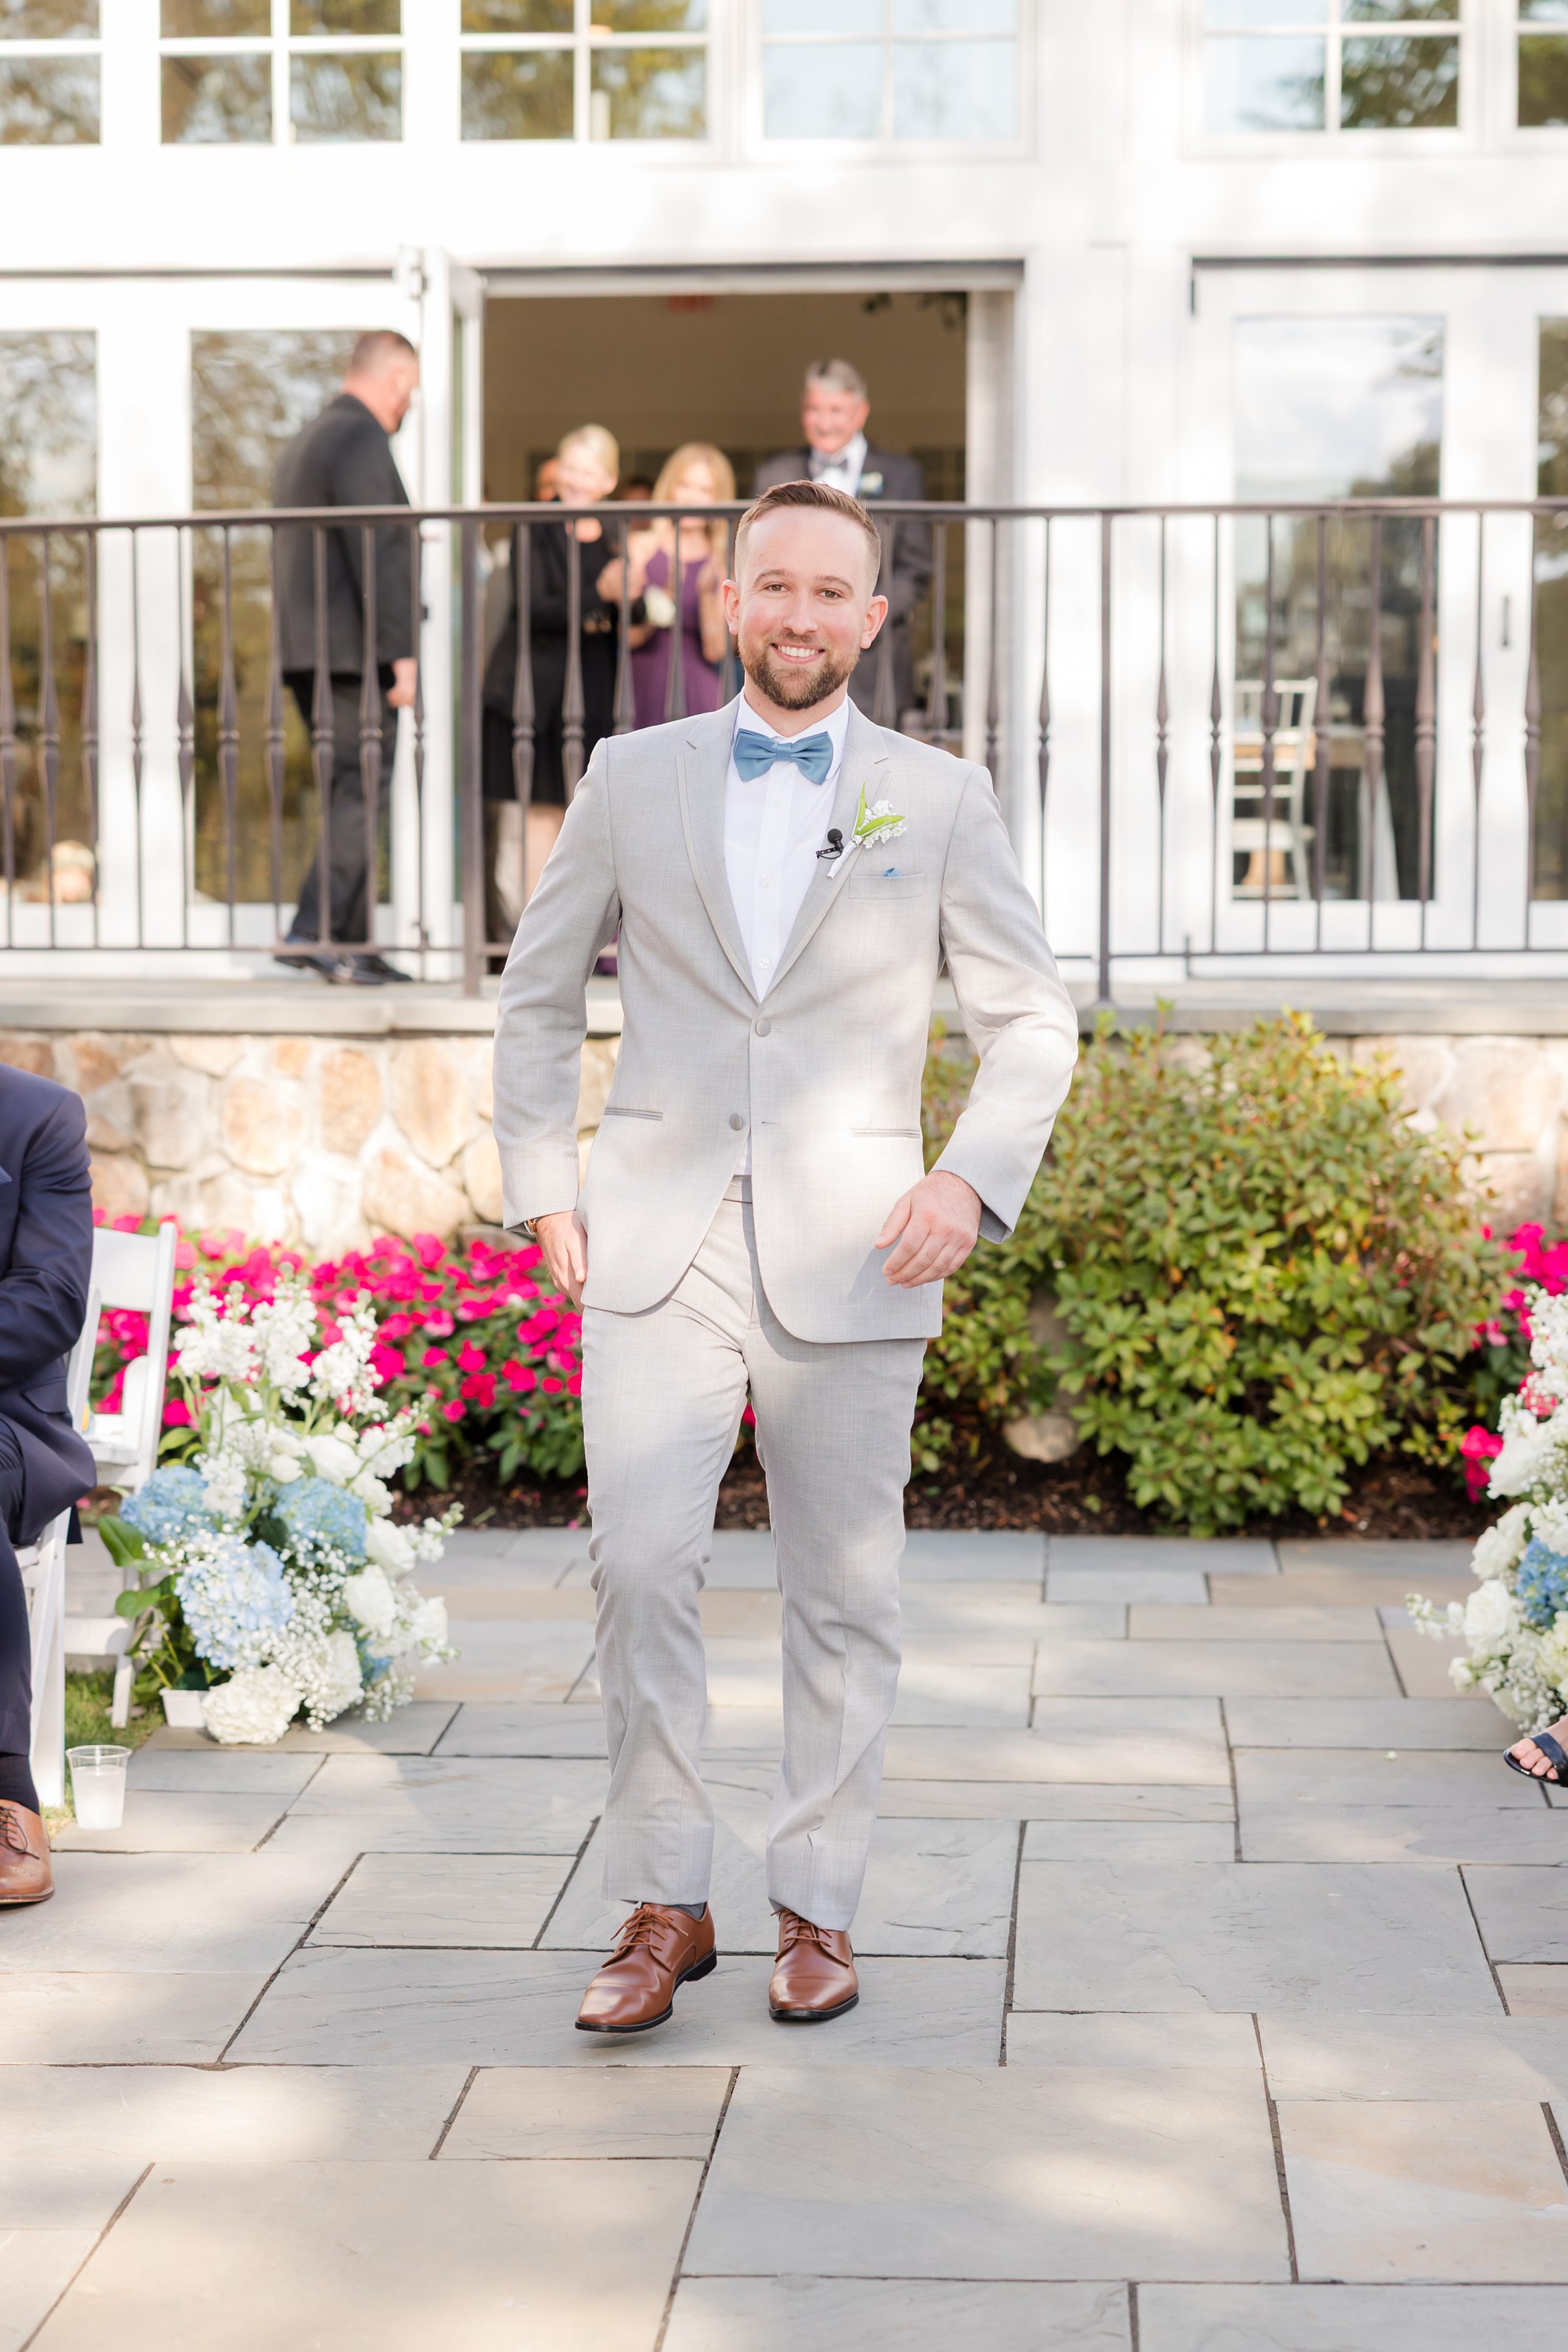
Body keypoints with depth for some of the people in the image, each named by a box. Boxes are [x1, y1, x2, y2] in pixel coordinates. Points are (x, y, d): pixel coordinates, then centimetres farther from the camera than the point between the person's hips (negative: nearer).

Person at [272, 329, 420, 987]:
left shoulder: (305, 441, 21)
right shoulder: (362, 439, -11)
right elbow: (378, 553, -17)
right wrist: (402, 653, -18)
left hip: (308, 651, 10)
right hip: (354, 652, -10)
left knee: (349, 799, 11)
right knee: (363, 795, -9)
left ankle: (354, 942, 11)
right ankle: (312, 934, -15)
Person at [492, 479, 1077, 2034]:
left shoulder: (938, 799, 6)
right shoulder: (633, 780, 9)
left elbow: (1033, 1020, 8)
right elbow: (537, 995, 16)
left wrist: (974, 1178, -8)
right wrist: (543, 1191, 7)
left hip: (847, 1257, 0)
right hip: (657, 1248, 0)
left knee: (843, 1595, 5)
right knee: (639, 1568, -10)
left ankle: (817, 1908, 18)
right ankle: (661, 1906, 3)